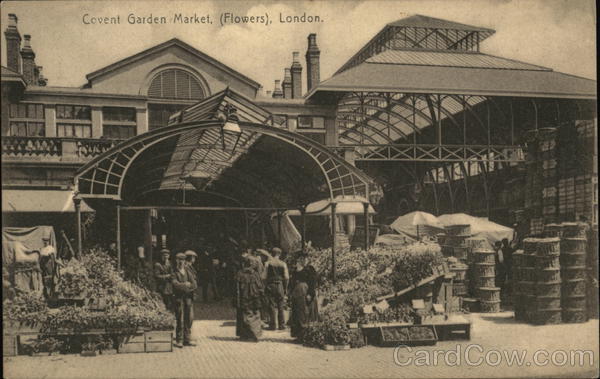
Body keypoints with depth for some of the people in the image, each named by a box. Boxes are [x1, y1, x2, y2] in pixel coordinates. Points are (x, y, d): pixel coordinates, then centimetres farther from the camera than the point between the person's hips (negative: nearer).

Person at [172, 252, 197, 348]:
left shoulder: (188, 271, 12)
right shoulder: (174, 272, 0)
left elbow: (194, 285, 7)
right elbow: (175, 284, -14)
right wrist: (186, 285, -9)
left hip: (188, 297, 4)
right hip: (179, 298, -4)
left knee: (189, 318, 5)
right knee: (180, 319, -5)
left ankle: (187, 339, 14)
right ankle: (178, 340, 2)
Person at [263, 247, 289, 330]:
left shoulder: (268, 263, 0)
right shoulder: (283, 264, 3)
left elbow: (264, 277, -4)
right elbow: (287, 277, -1)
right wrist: (285, 288, 8)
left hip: (270, 286, -1)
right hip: (280, 286, 1)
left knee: (272, 306, 1)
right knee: (280, 306, 7)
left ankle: (272, 325, -1)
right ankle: (282, 325, 7)